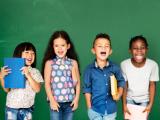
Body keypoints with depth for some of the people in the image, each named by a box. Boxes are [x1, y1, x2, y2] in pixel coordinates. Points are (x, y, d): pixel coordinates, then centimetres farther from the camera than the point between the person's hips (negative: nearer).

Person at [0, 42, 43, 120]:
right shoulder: (12, 70, -2)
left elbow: (37, 89, -12)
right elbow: (7, 89, 2)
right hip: (11, 107, 0)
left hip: (27, 108, 0)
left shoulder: (35, 72, -2)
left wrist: (28, 75, -20)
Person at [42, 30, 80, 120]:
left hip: (70, 102, 2)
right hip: (56, 102, -2)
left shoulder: (73, 63, 3)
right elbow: (47, 83, -4)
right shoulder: (49, 63, -2)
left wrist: (76, 99, -1)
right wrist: (52, 100, -9)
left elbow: (77, 82, 5)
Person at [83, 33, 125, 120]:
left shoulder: (115, 68, -6)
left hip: (111, 109, 2)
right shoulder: (89, 69, -8)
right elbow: (87, 89, -2)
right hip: (95, 110, -1)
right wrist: (89, 107, -3)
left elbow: (121, 82, 6)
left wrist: (119, 94, -12)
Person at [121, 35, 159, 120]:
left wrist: (150, 104, -11)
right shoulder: (124, 64, -26)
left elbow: (152, 85, -11)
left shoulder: (153, 65, -27)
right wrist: (124, 104, -10)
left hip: (144, 100, 0)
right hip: (129, 99, 0)